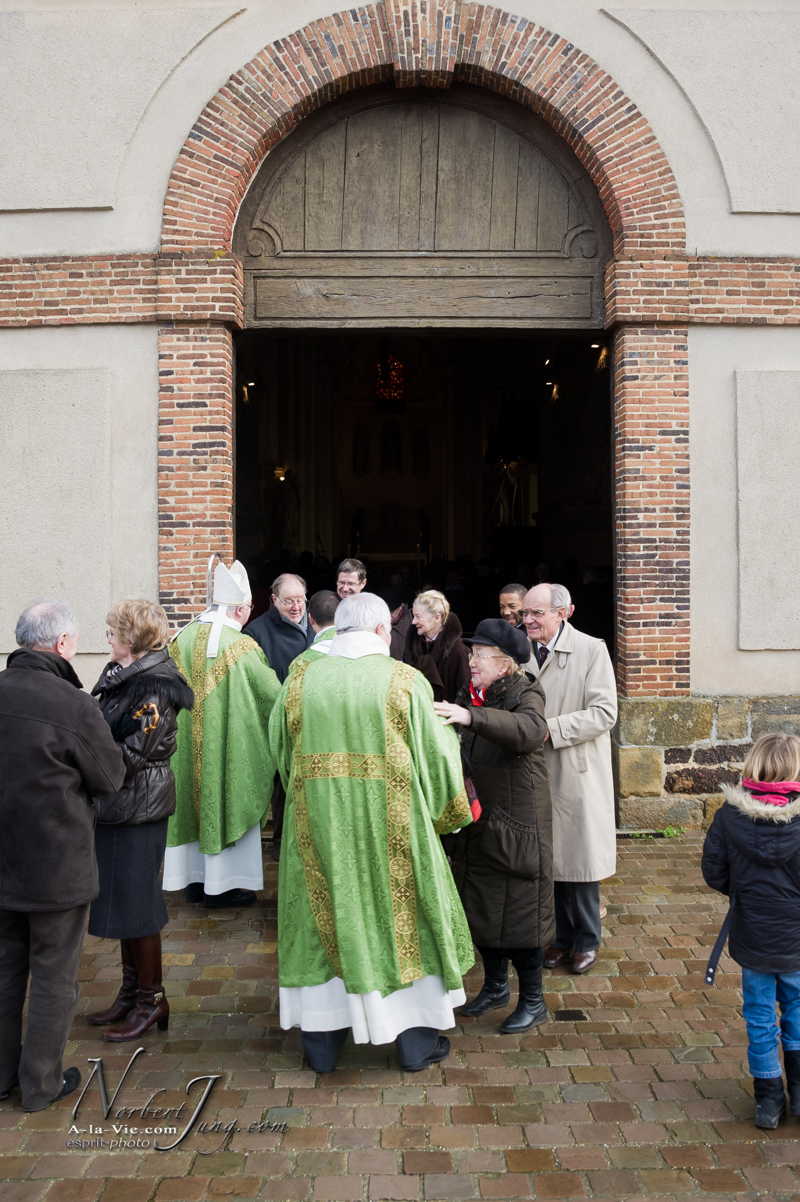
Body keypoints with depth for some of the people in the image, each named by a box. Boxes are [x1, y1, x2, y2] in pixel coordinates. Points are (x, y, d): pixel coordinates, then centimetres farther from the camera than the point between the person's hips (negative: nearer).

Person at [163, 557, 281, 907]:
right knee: (226, 804, 7)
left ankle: (194, 878, 26)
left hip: (188, 744, 5)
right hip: (227, 744, -5)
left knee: (195, 803, 16)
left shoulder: (182, 639, -1)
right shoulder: (240, 645, -17)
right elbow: (272, 694, -11)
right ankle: (222, 884, 14)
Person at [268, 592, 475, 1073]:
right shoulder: (406, 681, -9)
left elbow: (281, 750, 10)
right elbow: (435, 756, -5)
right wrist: (447, 730, 16)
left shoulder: (300, 680, -1)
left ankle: (321, 1041, 24)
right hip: (391, 824, -2)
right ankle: (415, 1039, 24)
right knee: (402, 917, 13)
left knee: (323, 919, 14)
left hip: (318, 824, 2)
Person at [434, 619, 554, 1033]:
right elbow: (460, 758, 9)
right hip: (476, 823, 7)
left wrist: (471, 717, -48)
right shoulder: (471, 696, 7)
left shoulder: (525, 694, -14)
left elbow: (530, 730, -37)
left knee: (519, 911, 3)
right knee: (481, 907, 17)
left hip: (516, 825, -7)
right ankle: (495, 985, 37)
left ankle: (532, 1000, 21)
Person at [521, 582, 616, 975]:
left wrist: (550, 729, -21)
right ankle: (563, 936, 28)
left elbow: (604, 713, -16)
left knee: (579, 858, 5)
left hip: (578, 773, -4)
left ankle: (586, 940, 23)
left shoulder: (591, 650, -9)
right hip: (539, 772, 4)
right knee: (551, 858, 12)